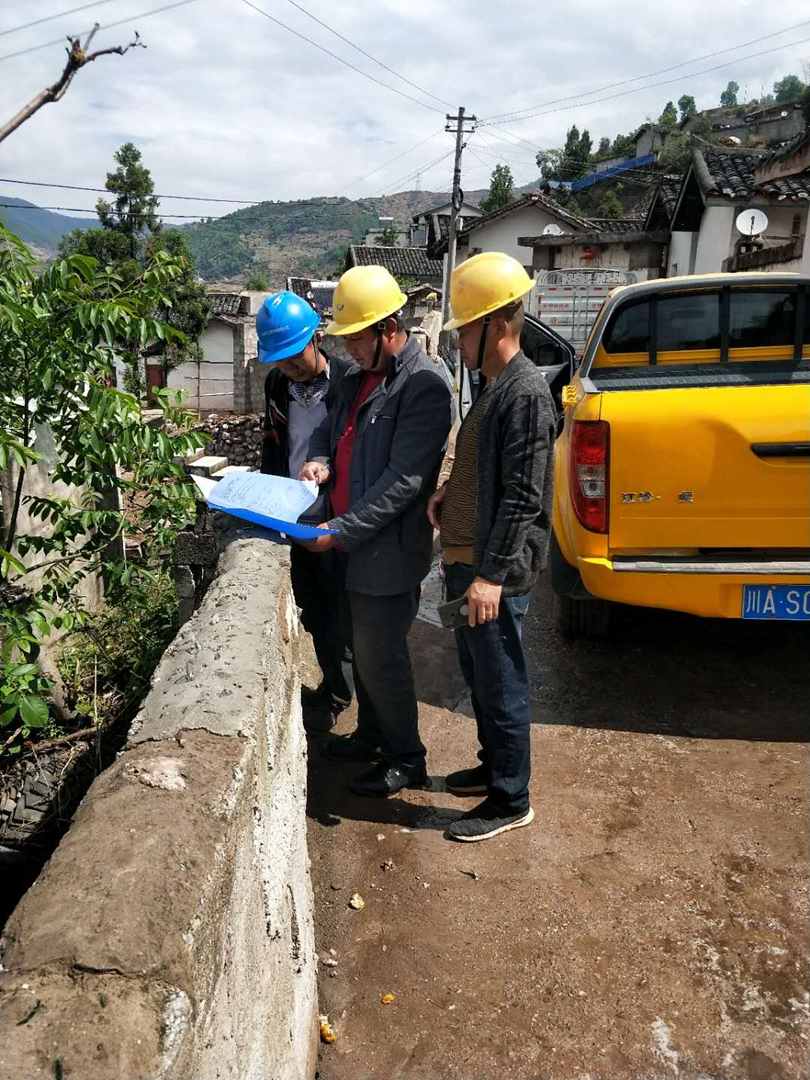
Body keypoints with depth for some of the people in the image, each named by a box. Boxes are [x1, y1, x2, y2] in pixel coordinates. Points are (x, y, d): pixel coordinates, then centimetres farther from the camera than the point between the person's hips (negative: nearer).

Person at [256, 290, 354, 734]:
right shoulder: (277, 384, 3)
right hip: (295, 520, 6)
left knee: (339, 614, 8)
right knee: (312, 613, 16)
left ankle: (335, 696, 25)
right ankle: (333, 685, 36)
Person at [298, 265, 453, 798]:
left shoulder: (424, 385, -18)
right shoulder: (359, 378, 11)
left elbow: (403, 480, -24)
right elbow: (329, 430, 24)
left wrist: (342, 530, -24)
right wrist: (320, 461, 0)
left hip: (390, 551, -9)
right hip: (354, 543, 9)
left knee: (382, 658, 2)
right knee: (363, 649, 20)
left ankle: (406, 759, 21)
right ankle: (371, 735, 39)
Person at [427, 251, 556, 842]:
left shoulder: (525, 393, -19)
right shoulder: (494, 384, 11)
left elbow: (522, 498, -23)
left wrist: (491, 576, -24)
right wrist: (448, 495, 5)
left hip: (494, 572, -10)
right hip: (466, 556, 10)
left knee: (501, 685, 3)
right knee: (477, 675, 21)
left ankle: (511, 801, 19)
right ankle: (494, 765, 40)